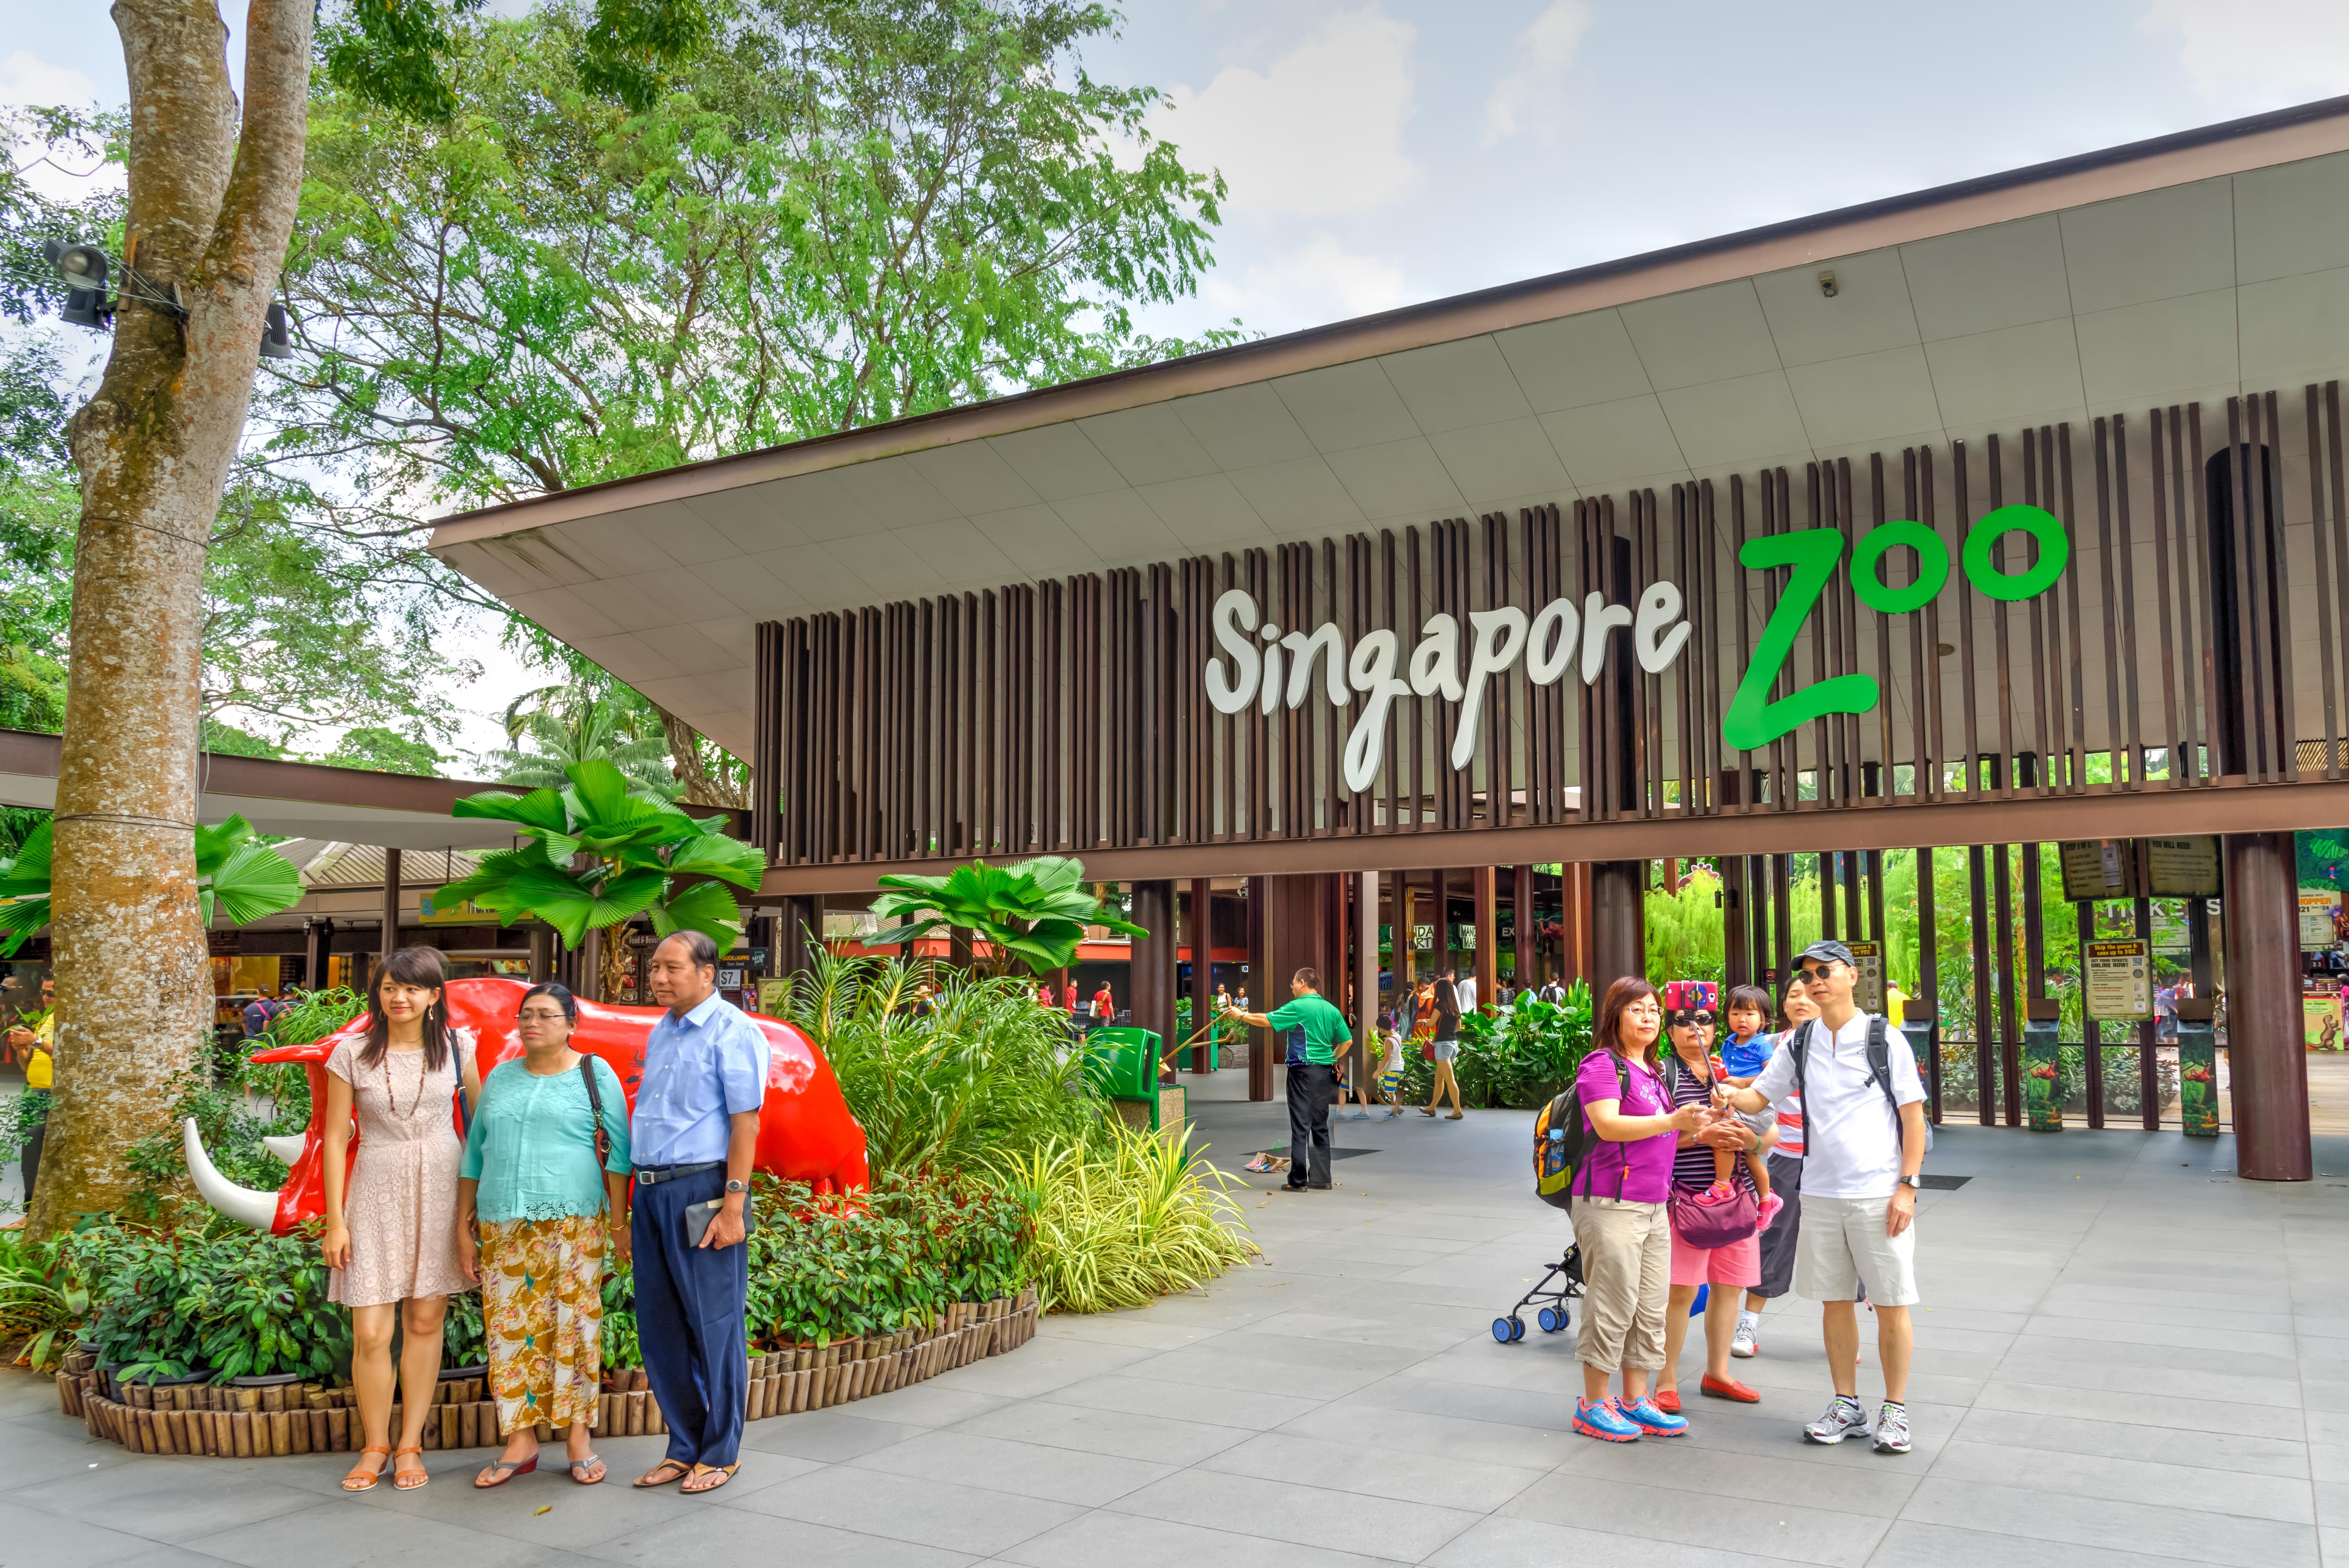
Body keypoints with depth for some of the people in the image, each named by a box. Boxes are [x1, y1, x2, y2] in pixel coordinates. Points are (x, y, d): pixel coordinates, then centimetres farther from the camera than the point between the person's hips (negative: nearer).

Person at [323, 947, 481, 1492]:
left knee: (425, 1320, 5)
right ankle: (375, 1447, 15)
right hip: (376, 1194, -1)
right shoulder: (352, 1054, -2)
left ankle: (410, 1446, 17)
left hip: (440, 1190, 1)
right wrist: (335, 1221, -3)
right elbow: (335, 1139, 0)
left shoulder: (455, 1048, 1)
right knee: (371, 1332, -3)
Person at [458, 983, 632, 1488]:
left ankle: (579, 1437, 7)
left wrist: (620, 1222, -6)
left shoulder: (595, 1075, 3)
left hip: (573, 1223, -4)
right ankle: (520, 1442, 12)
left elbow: (617, 1152, 0)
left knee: (574, 1323, -3)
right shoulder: (500, 1078, 15)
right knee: (510, 1328, 3)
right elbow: (474, 1155, 18)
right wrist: (464, 1226, 13)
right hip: (504, 1227, 4)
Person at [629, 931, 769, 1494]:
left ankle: (720, 1453, 14)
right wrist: (634, 1210, 17)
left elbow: (745, 1124, -14)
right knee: (659, 1326, 12)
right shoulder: (661, 1032, 15)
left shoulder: (732, 1032, -9)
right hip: (652, 1192, 8)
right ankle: (684, 1448, 24)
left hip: (701, 1192, -8)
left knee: (713, 1325, 1)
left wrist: (733, 1207, -20)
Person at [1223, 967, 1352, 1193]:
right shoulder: (1332, 1010, 9)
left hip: (1303, 1070, -6)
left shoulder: (1298, 1007, -10)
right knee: (1320, 1126, 12)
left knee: (1300, 1126, -3)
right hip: (1326, 1072, 6)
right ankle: (1321, 1178, 14)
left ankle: (1298, 1181, -2)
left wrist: (1241, 1015, 6)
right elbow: (1348, 1041, 11)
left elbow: (1266, 1021, -8)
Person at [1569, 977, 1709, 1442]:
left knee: (1650, 1307, 11)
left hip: (1654, 1205, 9)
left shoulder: (1650, 1071, 20)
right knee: (1612, 1305, -4)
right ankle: (1593, 1406, 7)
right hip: (1610, 1204, -9)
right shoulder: (1602, 1064, -9)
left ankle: (1635, 1401, 22)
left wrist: (1692, 1127, 12)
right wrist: (1671, 1121, -26)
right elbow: (1608, 1125, -22)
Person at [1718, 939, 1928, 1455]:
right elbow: (1760, 1095, 11)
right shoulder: (1799, 1043, 7)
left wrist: (1908, 1186, -10)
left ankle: (1896, 1411, 16)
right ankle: (1847, 1406, 22)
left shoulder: (1884, 1039, -4)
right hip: (1820, 1193, 4)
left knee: (1891, 1306, 2)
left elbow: (1914, 1117, -3)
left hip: (1880, 1194, -4)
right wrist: (1728, 1097, -12)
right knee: (1835, 1302, 10)